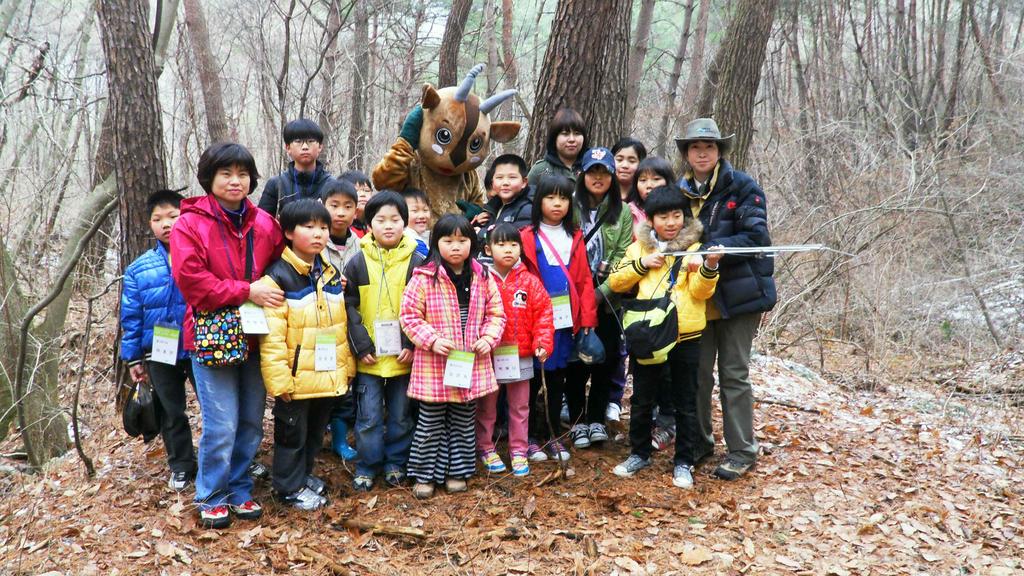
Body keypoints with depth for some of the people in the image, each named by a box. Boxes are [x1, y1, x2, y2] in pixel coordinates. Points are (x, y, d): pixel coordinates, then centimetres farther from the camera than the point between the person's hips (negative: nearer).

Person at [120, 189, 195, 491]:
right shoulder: (139, 268, 0)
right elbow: (131, 316, 6)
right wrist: (133, 357, 7)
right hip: (160, 354, 3)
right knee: (171, 412, 17)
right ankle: (181, 466, 34)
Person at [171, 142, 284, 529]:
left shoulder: (265, 224, 6)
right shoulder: (190, 224, -6)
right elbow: (190, 279, -15)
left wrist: (273, 295, -4)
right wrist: (246, 292, -17)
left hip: (255, 336, 5)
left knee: (251, 423, 11)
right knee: (221, 425, -4)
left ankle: (239, 490, 28)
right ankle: (211, 497, 16)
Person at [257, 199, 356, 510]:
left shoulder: (331, 273, 8)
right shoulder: (278, 277, -15)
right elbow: (271, 336, -19)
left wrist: (347, 365, 13)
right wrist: (279, 379, -22)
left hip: (328, 376, 7)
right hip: (296, 378, -7)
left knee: (315, 430, 21)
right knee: (292, 433, 9)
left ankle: (304, 473, 40)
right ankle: (290, 487, 25)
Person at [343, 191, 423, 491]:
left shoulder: (416, 262, -1)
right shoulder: (358, 263, 0)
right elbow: (349, 307, 0)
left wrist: (413, 345, -8)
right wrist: (361, 345, -7)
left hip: (404, 356, 0)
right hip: (369, 357, 0)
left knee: (401, 415, 12)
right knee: (369, 417, 6)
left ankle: (396, 463, 28)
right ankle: (366, 467, 21)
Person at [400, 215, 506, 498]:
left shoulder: (483, 277, 2)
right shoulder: (424, 278, -10)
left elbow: (496, 313, 9)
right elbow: (409, 315, -8)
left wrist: (489, 337, -7)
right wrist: (432, 339, -17)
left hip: (472, 365, 4)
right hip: (434, 366, -3)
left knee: (463, 422, 15)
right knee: (431, 423, 8)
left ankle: (457, 470, 31)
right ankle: (424, 474, 23)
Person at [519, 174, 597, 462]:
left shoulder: (574, 238, 8)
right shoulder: (528, 237, -4)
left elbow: (584, 281, 5)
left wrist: (587, 320, 0)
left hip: (566, 321, 4)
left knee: (557, 379, 12)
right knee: (533, 379, 6)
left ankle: (552, 435, 24)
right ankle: (529, 437, 19)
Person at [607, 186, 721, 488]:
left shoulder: (694, 247, 1)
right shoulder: (639, 247, 8)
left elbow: (700, 291, -8)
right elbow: (615, 282, 3)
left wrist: (709, 267, -25)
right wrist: (641, 264, -9)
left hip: (685, 336, -2)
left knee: (685, 403, 7)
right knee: (641, 399, 13)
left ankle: (684, 462, 20)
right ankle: (639, 453, 29)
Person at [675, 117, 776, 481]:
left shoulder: (742, 187, -5)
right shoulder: (681, 191, 9)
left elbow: (755, 237, -13)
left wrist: (716, 248, -26)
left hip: (737, 293, -4)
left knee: (733, 375, 2)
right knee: (697, 372, 8)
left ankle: (742, 451, 14)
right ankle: (699, 441, 25)